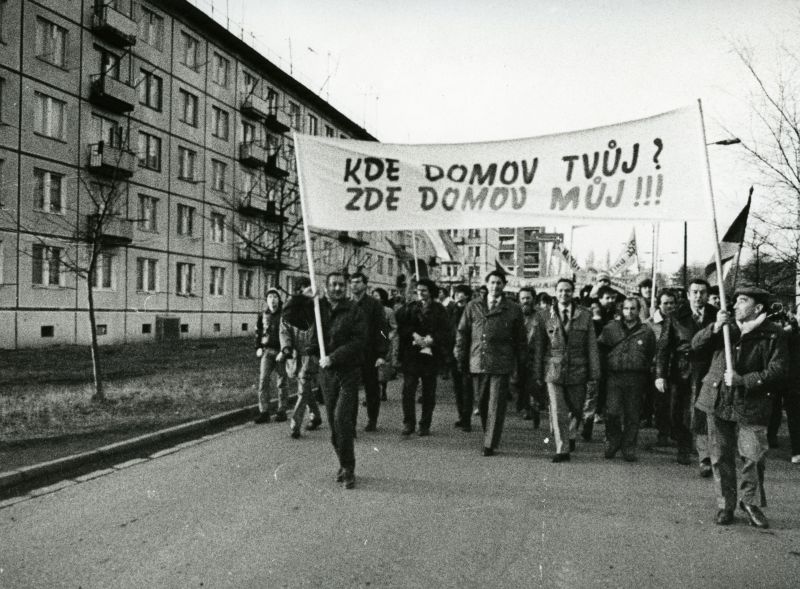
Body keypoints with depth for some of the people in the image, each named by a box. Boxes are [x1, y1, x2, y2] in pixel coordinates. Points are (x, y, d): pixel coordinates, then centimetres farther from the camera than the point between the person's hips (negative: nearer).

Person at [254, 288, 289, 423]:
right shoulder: (263, 315, 7)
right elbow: (258, 332, 20)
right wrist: (258, 348, 9)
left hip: (281, 352, -3)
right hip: (267, 351, 3)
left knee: (282, 383, 5)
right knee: (263, 380, -6)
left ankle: (281, 411, 16)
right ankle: (264, 412, -1)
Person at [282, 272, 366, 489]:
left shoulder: (354, 311, -5)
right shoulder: (316, 307, 6)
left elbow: (358, 341, -13)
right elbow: (288, 315, 7)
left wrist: (333, 357, -20)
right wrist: (301, 297, -8)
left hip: (348, 371, -4)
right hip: (326, 372, 4)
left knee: (341, 418, -14)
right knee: (333, 422, 10)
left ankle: (348, 468, -3)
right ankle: (345, 465, 24)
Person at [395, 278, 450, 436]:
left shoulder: (439, 310, 5)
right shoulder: (410, 308, 10)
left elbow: (445, 331, -3)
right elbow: (401, 325, 0)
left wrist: (431, 339, -17)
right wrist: (414, 335, -14)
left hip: (431, 354, -1)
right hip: (411, 354, 1)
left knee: (429, 392, 4)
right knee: (408, 389, -6)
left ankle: (425, 425, 13)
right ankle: (408, 423, 3)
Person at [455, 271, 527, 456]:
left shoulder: (513, 309, 4)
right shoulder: (473, 307, 9)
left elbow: (521, 339, 8)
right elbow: (462, 332, 12)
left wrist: (522, 364, 5)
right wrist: (461, 358, 8)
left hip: (501, 365, -2)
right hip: (478, 363, 2)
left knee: (496, 406, -4)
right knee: (482, 404, 11)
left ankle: (490, 444, 2)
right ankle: (489, 435, 28)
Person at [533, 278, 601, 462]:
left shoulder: (585, 315, 1)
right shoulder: (545, 316, 1)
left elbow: (592, 346, 1)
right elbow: (538, 347, 4)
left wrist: (594, 374, -2)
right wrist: (538, 374, 1)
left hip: (577, 371, 1)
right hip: (553, 370, -1)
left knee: (575, 409, 14)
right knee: (558, 412, -3)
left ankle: (570, 436, 41)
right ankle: (562, 450, 5)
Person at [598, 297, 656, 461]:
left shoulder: (646, 332, 6)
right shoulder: (611, 328, 6)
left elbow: (652, 356, 13)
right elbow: (600, 347, 16)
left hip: (635, 379, 0)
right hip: (614, 377, 0)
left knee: (632, 416, 5)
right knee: (612, 412, -8)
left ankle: (629, 449, 17)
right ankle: (612, 441, 14)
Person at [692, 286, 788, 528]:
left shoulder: (773, 335, -4)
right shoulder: (725, 328, 8)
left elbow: (777, 371, -9)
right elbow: (696, 345, 3)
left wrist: (743, 381, -17)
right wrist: (715, 327, -13)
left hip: (750, 406, -3)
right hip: (718, 400, 3)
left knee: (753, 457, -1)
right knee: (721, 457, 8)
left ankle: (751, 503, 22)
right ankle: (725, 505, 21)